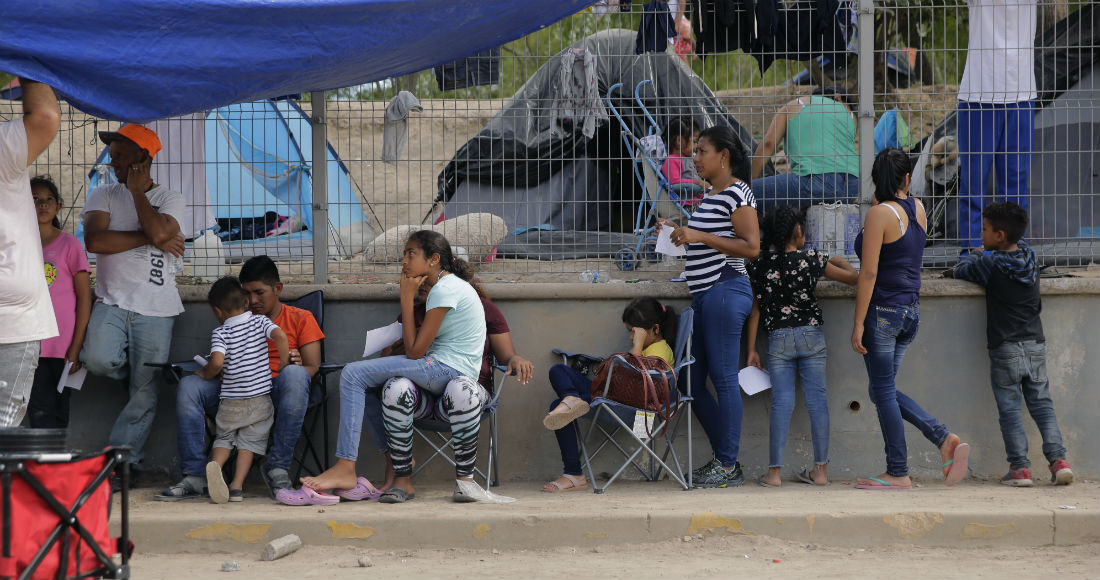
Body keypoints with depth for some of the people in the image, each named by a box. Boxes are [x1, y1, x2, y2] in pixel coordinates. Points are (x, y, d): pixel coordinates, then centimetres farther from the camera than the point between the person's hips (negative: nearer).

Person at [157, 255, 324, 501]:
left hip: (278, 392, -4)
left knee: (294, 375, -39)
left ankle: (277, 466, -35)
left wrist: (292, 365, -21)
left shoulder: (300, 319, 13)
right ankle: (195, 476, -28)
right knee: (189, 385, -22)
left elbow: (312, 367, 2)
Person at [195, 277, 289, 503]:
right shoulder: (260, 321, 1)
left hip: (231, 402, -1)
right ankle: (237, 486, -5)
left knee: (224, 437, 15)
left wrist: (206, 374, 1)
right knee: (250, 441, 10)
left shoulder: (220, 333, -6)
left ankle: (215, 464, -15)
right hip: (261, 400, 1)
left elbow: (217, 362, -20)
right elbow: (279, 335, -16)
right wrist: (283, 365, -3)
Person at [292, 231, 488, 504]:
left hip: (448, 369, -10)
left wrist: (407, 298, -8)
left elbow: (415, 351, -13)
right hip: (441, 372, 10)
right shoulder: (449, 286, 19)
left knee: (353, 375, -14)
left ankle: (345, 469, -17)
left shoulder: (445, 289, -13)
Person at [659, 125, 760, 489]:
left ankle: (729, 466, -2)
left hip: (726, 291, -10)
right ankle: (722, 457, 19)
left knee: (723, 378, -7)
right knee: (690, 381, 11)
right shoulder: (710, 196, 20)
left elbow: (751, 247, -17)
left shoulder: (737, 193, -9)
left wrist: (700, 236, -19)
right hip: (704, 294, 10)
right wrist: (680, 233, 12)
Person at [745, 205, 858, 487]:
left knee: (781, 402, 0)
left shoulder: (761, 264, -1)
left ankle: (774, 472, -5)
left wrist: (751, 349, 6)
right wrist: (839, 261, 25)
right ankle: (821, 469, 5)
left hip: (778, 339, 1)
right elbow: (853, 277, 4)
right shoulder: (812, 259, -4)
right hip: (811, 336, -1)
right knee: (816, 399, 5)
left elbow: (755, 310, 2)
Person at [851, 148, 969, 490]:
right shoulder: (918, 209, 7)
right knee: (885, 391, 15)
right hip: (912, 312, 7)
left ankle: (898, 474, 2)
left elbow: (869, 273, -15)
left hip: (883, 310, -7)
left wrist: (859, 323, -13)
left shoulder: (880, 214, -13)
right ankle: (946, 440, 3)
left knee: (884, 392, 0)